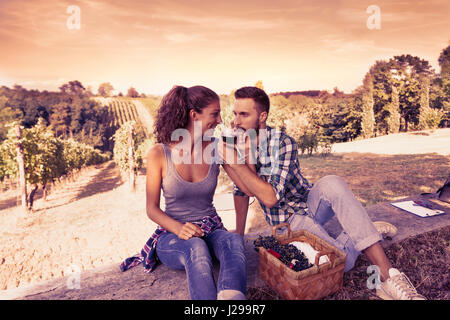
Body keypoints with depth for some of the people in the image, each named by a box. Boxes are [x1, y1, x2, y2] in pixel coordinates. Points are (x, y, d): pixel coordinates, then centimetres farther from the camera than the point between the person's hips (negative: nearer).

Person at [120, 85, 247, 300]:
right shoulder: (159, 154, -7)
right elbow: (152, 209, -4)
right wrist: (179, 229, -21)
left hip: (211, 231, 2)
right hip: (172, 236, -2)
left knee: (234, 241, -34)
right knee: (196, 248, -38)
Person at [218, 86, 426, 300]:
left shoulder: (282, 143, -18)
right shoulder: (237, 145, -4)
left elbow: (270, 197, -27)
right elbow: (242, 191, 7)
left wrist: (235, 161, -30)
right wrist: (238, 235, 9)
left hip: (309, 202, -1)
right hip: (288, 221, 1)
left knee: (331, 184, -39)